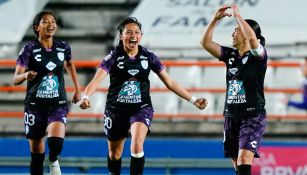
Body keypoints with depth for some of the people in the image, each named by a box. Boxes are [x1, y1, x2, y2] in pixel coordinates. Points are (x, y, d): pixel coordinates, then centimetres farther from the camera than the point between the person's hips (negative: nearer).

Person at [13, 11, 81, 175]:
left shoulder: (63, 48, 1)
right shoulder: (29, 49, -7)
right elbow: (15, 79, -11)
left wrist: (77, 89, 24)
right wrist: (26, 75, -33)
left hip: (58, 104, 1)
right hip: (35, 104, -1)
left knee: (56, 141, -24)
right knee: (37, 154, 3)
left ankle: (53, 161, 9)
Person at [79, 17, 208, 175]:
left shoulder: (148, 57, -3)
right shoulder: (114, 56, -9)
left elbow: (170, 83, 4)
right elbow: (97, 79, -21)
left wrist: (193, 100, 0)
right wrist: (85, 97, -41)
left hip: (141, 108, 0)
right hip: (116, 109, 0)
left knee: (137, 145, -25)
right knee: (114, 154, 13)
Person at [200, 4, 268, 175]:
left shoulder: (258, 55, -8)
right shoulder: (230, 55, 10)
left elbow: (252, 38, -28)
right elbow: (206, 42, 4)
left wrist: (237, 15, -19)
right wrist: (215, 19, -5)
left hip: (253, 117, -7)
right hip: (231, 116, 7)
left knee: (244, 160, -20)